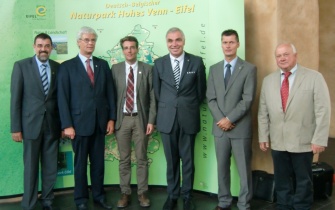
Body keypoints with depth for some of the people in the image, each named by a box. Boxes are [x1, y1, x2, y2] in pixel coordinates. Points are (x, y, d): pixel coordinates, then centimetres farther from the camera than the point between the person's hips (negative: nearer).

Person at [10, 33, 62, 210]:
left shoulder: (58, 68, 5)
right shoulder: (21, 66, -2)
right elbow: (15, 98, -4)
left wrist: (64, 124, 6)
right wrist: (15, 127, -8)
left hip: (52, 125, 3)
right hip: (31, 124, -2)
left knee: (50, 167, 9)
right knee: (30, 167, 5)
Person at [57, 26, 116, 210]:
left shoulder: (103, 64, 9)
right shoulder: (67, 66, -1)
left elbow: (110, 92, 9)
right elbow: (63, 98, -5)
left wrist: (111, 118, 3)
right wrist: (67, 125, -11)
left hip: (100, 122, 3)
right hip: (80, 122, -3)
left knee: (98, 161, 10)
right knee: (80, 162, 7)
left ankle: (98, 195, 23)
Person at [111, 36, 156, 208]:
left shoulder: (147, 69, 0)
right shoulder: (115, 69, 3)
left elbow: (152, 97, -1)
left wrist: (151, 120, -7)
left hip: (141, 118, -1)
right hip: (122, 119, 1)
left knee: (141, 159, 7)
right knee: (124, 159, 8)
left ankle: (142, 193, 18)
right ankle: (125, 193, 18)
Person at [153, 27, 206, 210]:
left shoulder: (196, 62, -2)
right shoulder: (159, 63, 2)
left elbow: (201, 91, 6)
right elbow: (157, 92, 10)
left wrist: (190, 107, 11)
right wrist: (165, 110, 12)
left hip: (188, 118, -1)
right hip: (167, 119, 1)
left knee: (188, 160, 8)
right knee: (171, 160, 10)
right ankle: (172, 195, 24)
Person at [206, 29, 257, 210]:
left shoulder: (249, 69, -2)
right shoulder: (214, 69, 11)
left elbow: (248, 100, -10)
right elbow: (211, 98, 5)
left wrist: (229, 119, -14)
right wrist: (221, 120, -8)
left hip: (241, 128, -4)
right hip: (220, 127, 4)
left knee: (244, 169, 3)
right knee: (222, 167, 11)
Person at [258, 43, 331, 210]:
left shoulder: (314, 77, -6)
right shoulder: (268, 80, 7)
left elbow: (323, 111, -9)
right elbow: (263, 112, 9)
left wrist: (319, 139, -13)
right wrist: (263, 136, 5)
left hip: (303, 142, -3)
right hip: (278, 142, 4)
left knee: (303, 181, 13)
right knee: (281, 181, 15)